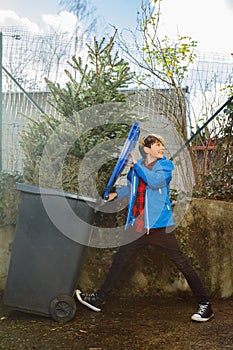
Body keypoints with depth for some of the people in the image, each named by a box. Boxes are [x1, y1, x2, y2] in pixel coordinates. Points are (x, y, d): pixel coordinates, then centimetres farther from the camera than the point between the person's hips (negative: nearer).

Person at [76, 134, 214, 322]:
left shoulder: (166, 165, -2)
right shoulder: (136, 167, 10)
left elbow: (155, 181, -23)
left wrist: (136, 164, -15)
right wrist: (117, 193, 12)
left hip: (160, 225, -5)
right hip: (137, 225, 5)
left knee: (182, 263, -1)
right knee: (119, 259, 11)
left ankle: (205, 304, 11)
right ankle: (99, 298, 25)